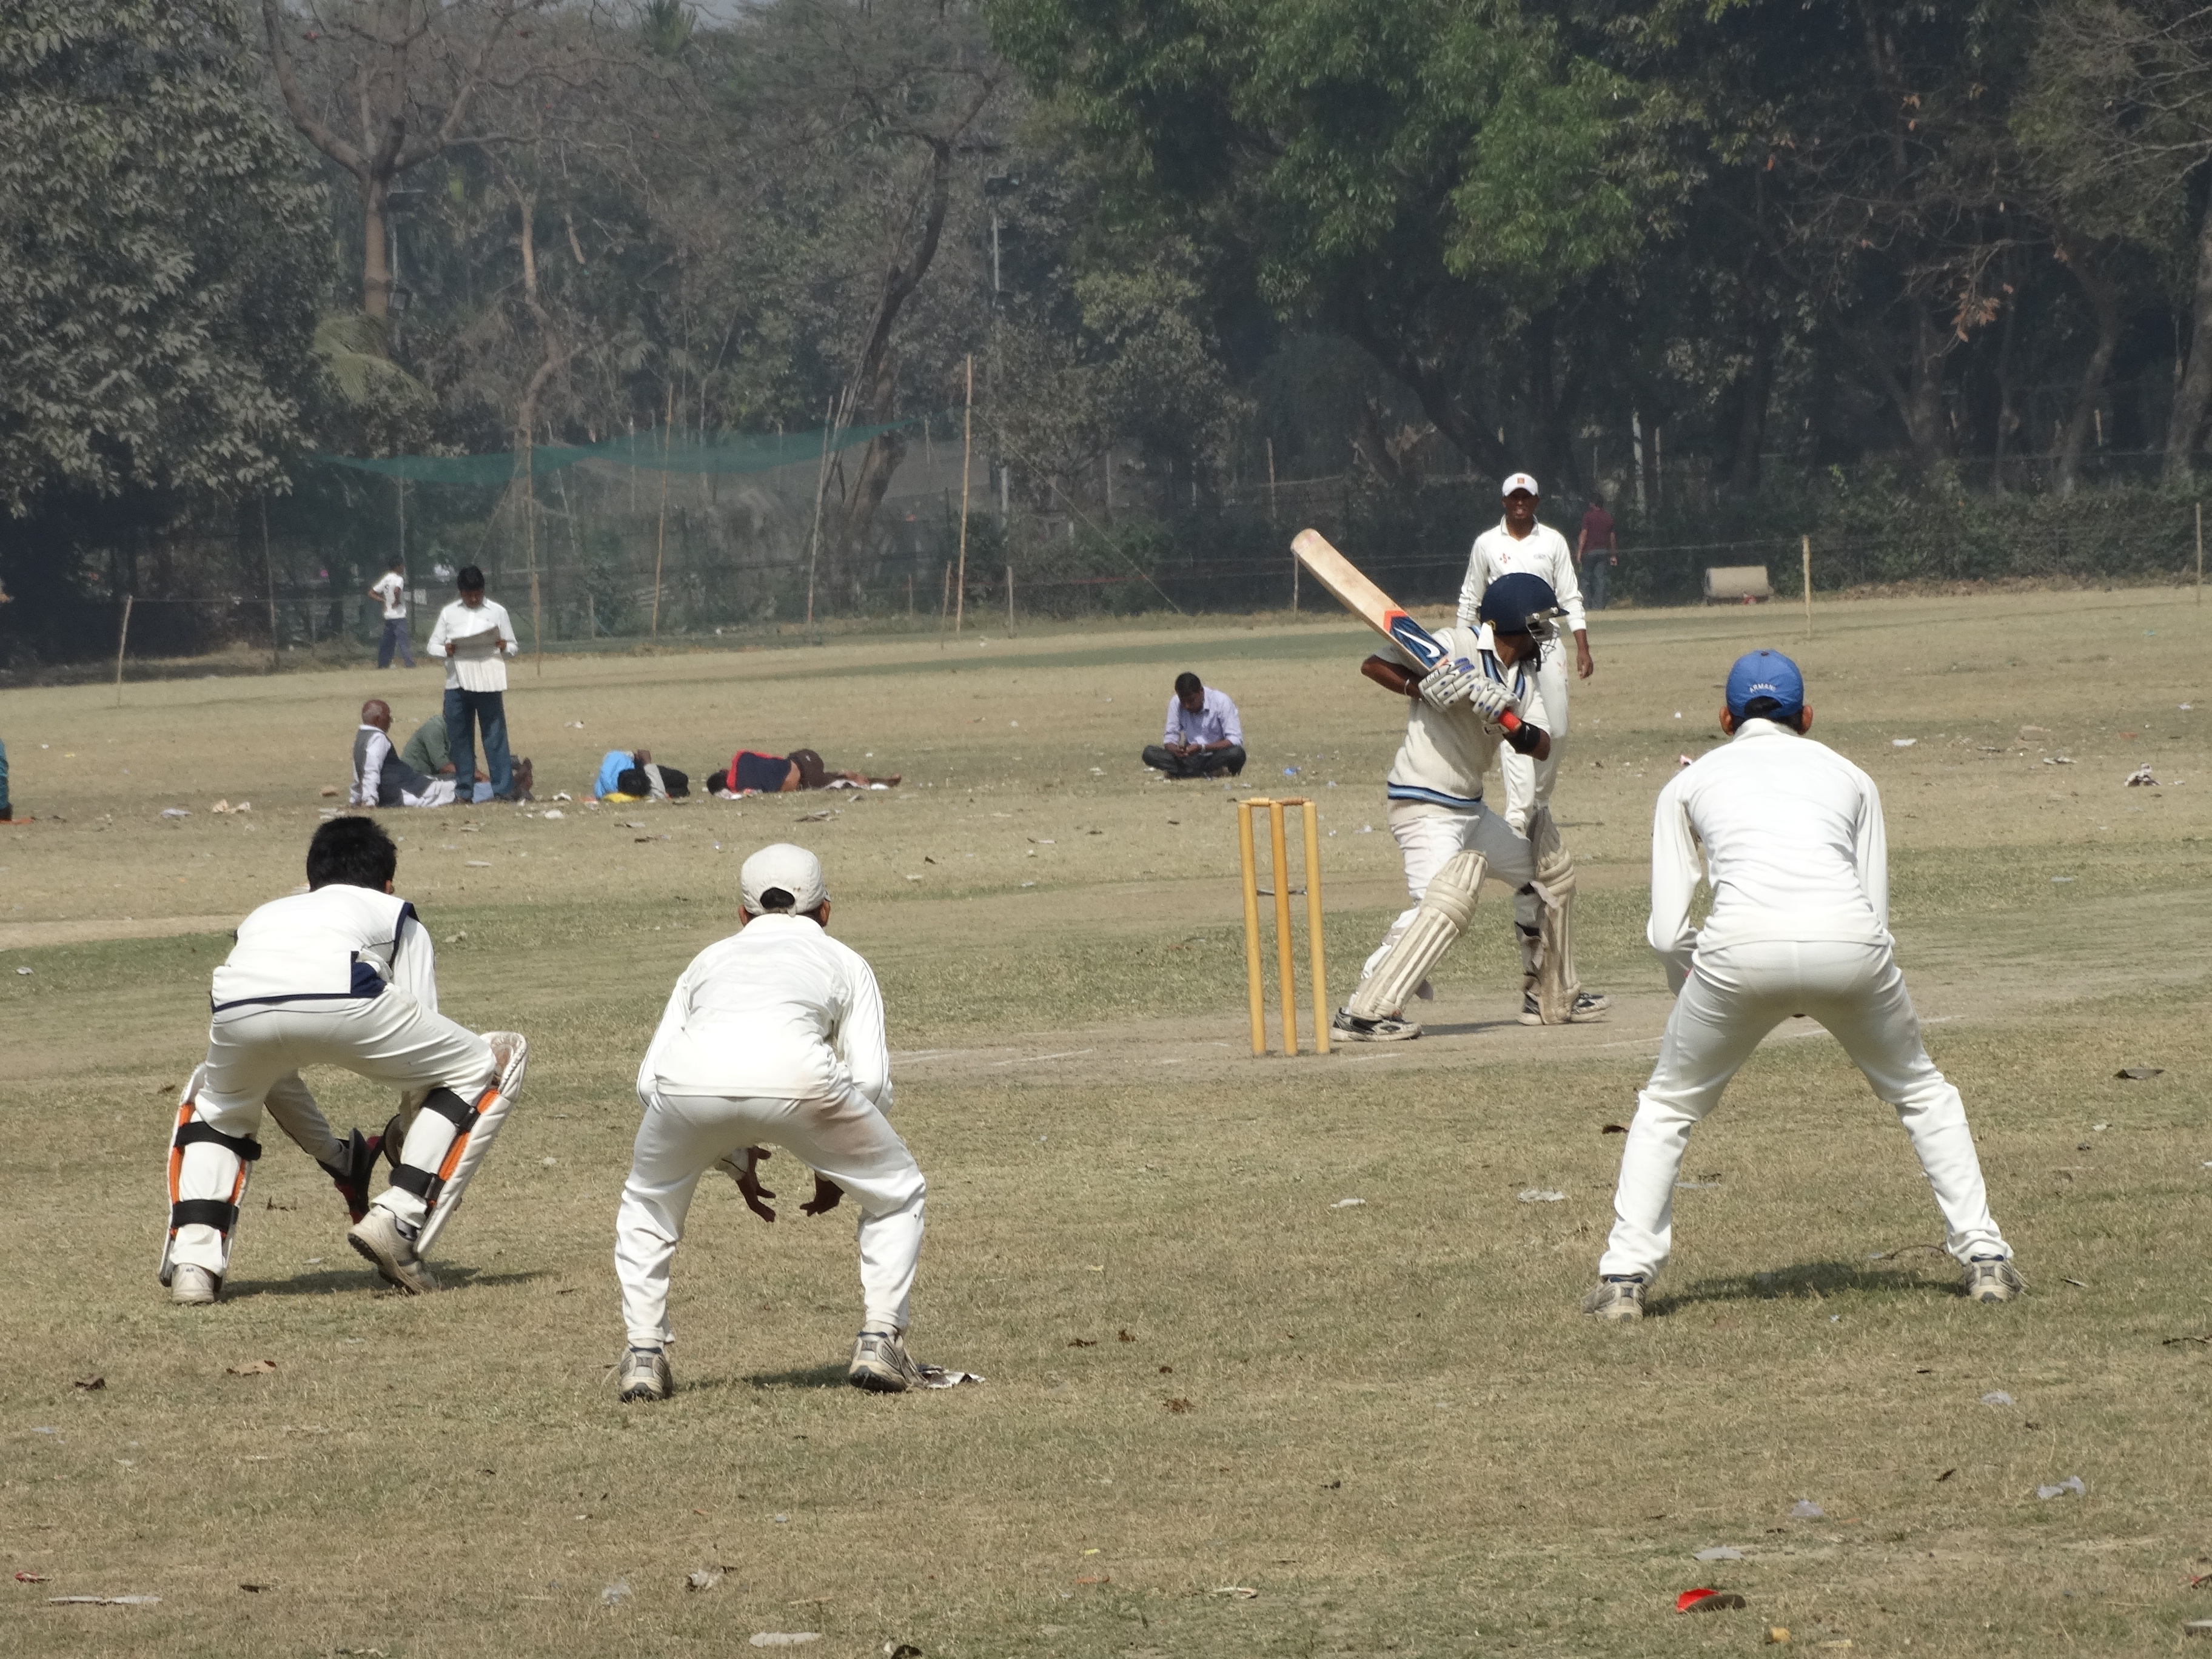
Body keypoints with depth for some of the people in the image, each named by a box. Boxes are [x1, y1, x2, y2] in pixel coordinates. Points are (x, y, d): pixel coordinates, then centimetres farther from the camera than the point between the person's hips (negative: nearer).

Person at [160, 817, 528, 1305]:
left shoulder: (264, 916, 45)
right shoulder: (396, 916, 37)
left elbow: (265, 1068, 47)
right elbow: (423, 1055, 30)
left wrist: (339, 1160, 55)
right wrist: (397, 1148, 45)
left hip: (237, 1006, 4)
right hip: (341, 997, -4)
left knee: (214, 1101, 39)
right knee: (494, 1062, 19)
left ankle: (193, 1260, 17)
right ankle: (398, 1219, 7)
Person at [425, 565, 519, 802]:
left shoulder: (497, 612, 7)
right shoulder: (449, 613, 10)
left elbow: (513, 647, 9)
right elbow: (432, 645, 11)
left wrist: (505, 647, -15)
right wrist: (445, 649, -12)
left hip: (488, 683, -2)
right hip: (457, 684, 2)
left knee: (495, 736, -6)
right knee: (460, 738, 4)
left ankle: (503, 788, -7)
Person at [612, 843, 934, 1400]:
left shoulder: (711, 958, 37)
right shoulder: (843, 961, 33)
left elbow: (649, 1080, 27)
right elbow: (872, 1082, 18)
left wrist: (734, 1161, 35)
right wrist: (834, 1166, 33)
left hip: (691, 1082, 2)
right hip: (797, 1075, -2)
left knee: (647, 1204, 32)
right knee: (896, 1192, 24)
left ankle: (644, 1355, 20)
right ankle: (880, 1342, 13)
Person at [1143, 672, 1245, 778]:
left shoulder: (1221, 701, -15)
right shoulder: (1176, 703, -5)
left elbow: (1235, 740, -18)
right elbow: (1170, 738, 0)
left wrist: (1202, 748, -30)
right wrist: (1175, 749, -25)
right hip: (1191, 759, 3)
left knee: (1236, 753, -37)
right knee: (1149, 754, -21)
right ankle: (1208, 775, -27)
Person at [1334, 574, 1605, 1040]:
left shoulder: (1523, 678, 9)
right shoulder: (1457, 648, -13)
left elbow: (1541, 746, -4)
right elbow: (1374, 665, -15)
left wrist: (1512, 723, -25)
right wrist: (1420, 688, -31)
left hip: (1469, 809, 9)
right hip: (1424, 806, -9)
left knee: (1548, 869, 20)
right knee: (1446, 899, -28)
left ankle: (1550, 998, 34)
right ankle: (1363, 1013, -29)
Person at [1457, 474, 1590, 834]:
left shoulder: (1553, 542, 8)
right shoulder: (1487, 544, 5)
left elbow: (1570, 598, 7)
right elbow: (1469, 599, 10)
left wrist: (1582, 648, -1)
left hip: (1547, 644, 2)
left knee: (1556, 731, 0)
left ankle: (1540, 801, 21)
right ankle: (1518, 813, -20)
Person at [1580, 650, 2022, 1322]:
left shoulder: (1690, 783, 25)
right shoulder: (1849, 776, 29)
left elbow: (1668, 932, 17)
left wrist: (1693, 1000, 34)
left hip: (1741, 945, -1)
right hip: (1847, 943, 1)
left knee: (1667, 1108, 21)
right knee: (1921, 1091, 26)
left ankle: (1624, 1276, 11)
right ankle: (1984, 1257, 19)